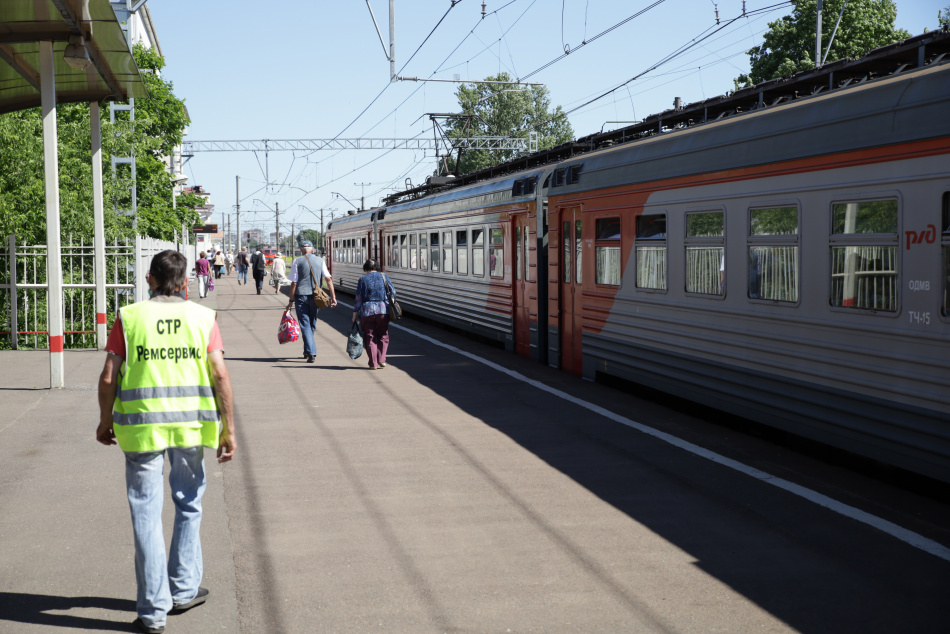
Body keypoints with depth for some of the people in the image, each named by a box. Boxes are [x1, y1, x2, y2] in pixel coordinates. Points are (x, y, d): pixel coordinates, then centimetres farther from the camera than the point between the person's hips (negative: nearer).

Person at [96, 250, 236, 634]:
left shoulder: (129, 317, -1)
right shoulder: (203, 318, 1)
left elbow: (108, 377, -3)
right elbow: (220, 376, -5)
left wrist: (105, 421, 12)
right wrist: (228, 429, 1)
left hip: (141, 426, -1)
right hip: (191, 426, 1)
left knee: (147, 515, 5)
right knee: (189, 506, 20)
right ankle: (184, 589, 28)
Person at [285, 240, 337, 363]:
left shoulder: (297, 262, -1)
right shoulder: (320, 261, 5)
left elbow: (294, 283, -5)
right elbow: (328, 279, -2)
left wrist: (291, 300, 0)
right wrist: (333, 297, -3)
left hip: (301, 296, -3)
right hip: (315, 296, 3)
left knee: (305, 325, -3)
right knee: (312, 324, 17)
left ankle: (311, 352, -15)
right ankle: (307, 351, 27)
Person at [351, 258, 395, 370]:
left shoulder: (362, 280, 2)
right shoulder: (384, 277, 6)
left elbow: (358, 298, -1)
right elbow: (393, 293, 5)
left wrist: (355, 313, 6)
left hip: (367, 311, -1)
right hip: (383, 310, 1)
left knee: (369, 337, 6)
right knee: (383, 336, 14)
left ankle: (373, 363, 1)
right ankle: (381, 359, 2)